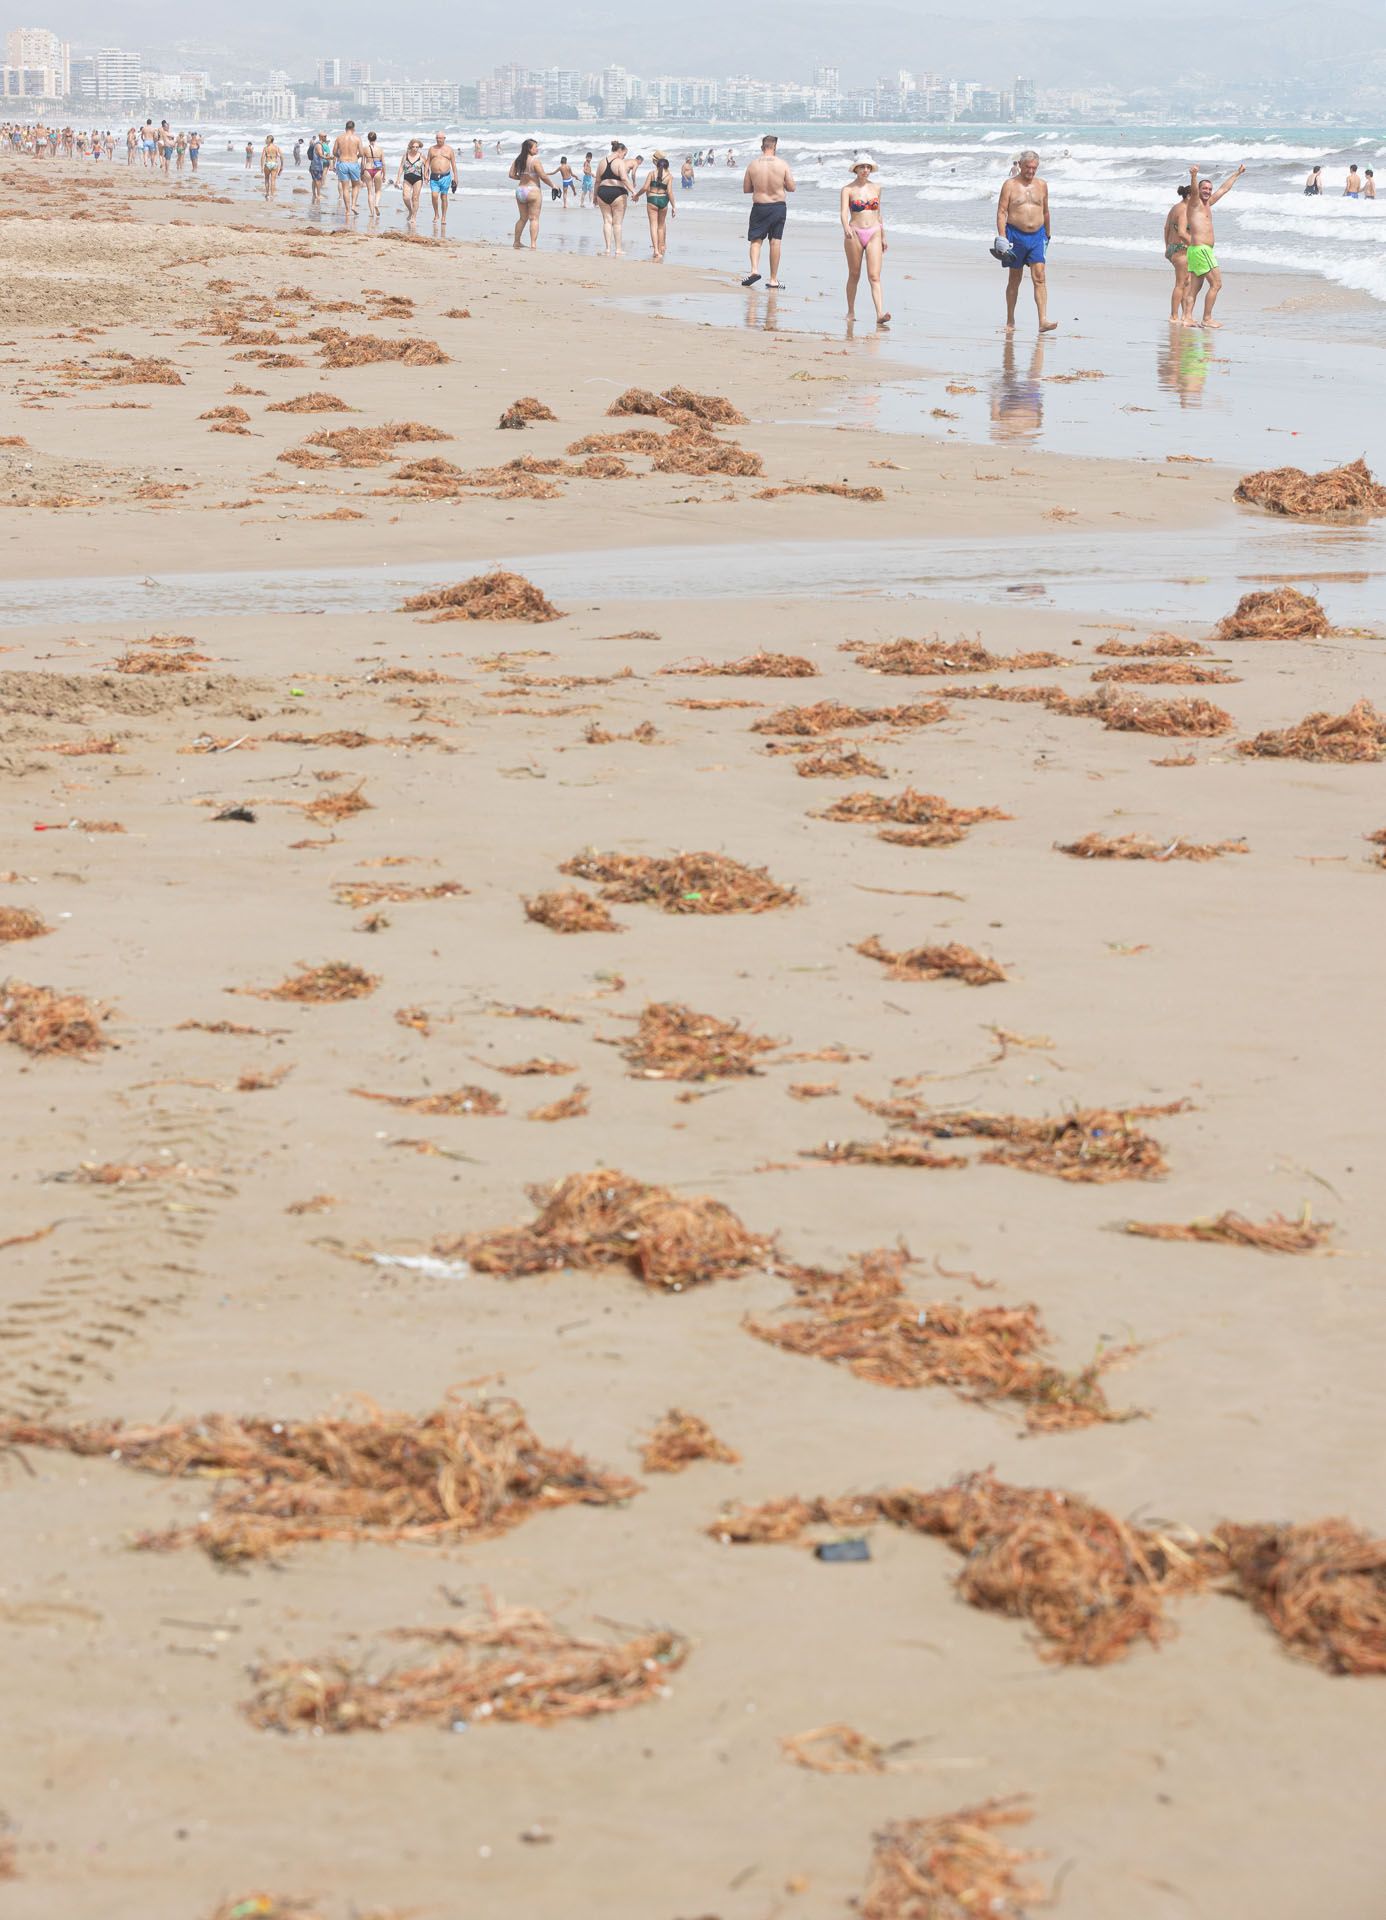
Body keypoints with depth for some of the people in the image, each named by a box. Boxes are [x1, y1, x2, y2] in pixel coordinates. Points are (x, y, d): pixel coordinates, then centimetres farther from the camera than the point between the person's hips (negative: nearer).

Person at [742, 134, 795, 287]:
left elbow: (746, 189, 2)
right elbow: (791, 188, -2)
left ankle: (754, 269, -13)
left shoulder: (753, 165, -5)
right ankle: (773, 279, 11)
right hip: (778, 207, 0)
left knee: (756, 240, 10)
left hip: (759, 207, 0)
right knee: (775, 242, 7)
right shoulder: (782, 165, -7)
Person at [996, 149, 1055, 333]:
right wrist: (1002, 238, -15)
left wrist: (1048, 234, 25)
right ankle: (1010, 321, 18)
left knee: (1040, 277, -11)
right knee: (1015, 279, 7)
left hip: (1037, 236, 2)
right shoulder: (1010, 185, -1)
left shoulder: (1042, 185, 10)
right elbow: (1001, 212, -6)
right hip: (1016, 235, -2)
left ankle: (1043, 321, -19)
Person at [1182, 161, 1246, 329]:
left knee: (1195, 287, 5)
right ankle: (1207, 319, -6)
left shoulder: (1207, 204, 20)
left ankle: (1188, 317, 2)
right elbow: (1194, 189, -26)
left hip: (1198, 251, 9)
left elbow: (1224, 189, 32)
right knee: (1216, 283, -7)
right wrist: (1194, 176, -47)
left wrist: (1237, 174, 41)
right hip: (1200, 250, -9)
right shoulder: (1195, 202, -4)